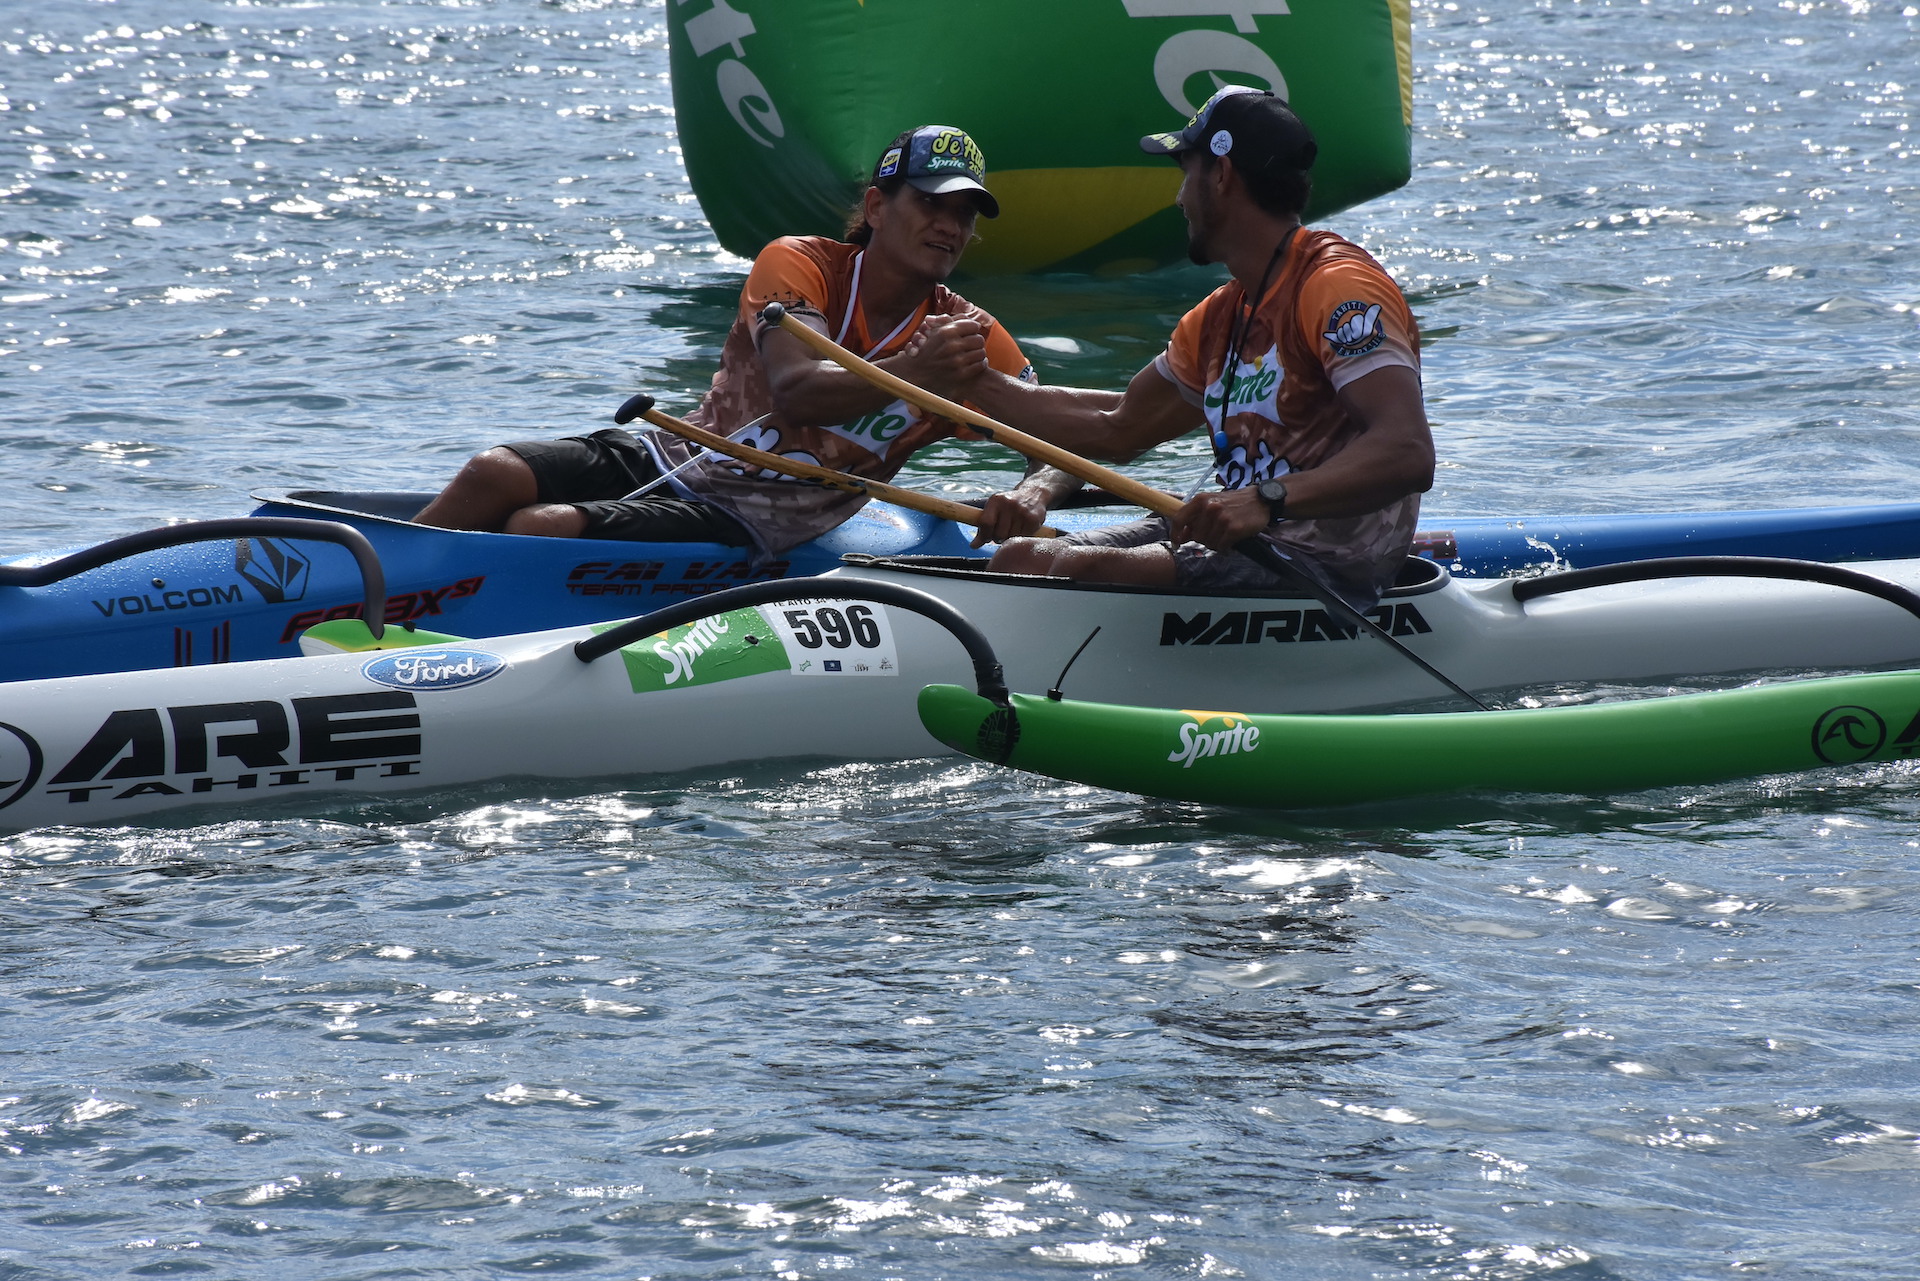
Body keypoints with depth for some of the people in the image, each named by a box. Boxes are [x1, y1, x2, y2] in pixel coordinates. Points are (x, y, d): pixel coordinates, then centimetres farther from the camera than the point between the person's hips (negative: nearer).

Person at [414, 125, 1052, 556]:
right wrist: (911, 372, -41)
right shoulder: (800, 264, -6)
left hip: (747, 530, -2)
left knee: (541, 529, -27)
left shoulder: (969, 339, -1)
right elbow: (797, 391, -22)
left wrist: (1029, 500, -27)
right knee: (495, 475, -22)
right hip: (672, 456, 2)